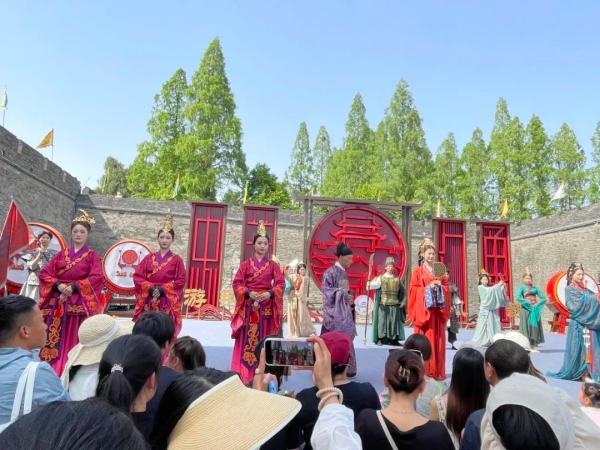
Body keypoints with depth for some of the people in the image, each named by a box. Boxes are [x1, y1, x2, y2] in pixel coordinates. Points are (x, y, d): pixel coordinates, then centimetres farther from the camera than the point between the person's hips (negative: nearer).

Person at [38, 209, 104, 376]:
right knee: (54, 340, 4)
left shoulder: (92, 256, 3)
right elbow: (44, 273, 6)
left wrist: (74, 287, -18)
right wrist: (58, 285, -11)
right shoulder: (61, 254, 14)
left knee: (75, 340, -3)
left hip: (80, 304, -3)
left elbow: (97, 278, -10)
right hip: (57, 303, 4)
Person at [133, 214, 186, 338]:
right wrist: (150, 287, -11)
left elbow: (181, 281, -4)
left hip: (168, 304, -2)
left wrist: (163, 288, -14)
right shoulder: (149, 258, 9)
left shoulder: (176, 260, 2)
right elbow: (137, 276, 4)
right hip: (148, 302, 2)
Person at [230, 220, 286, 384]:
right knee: (247, 339, 1)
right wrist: (249, 293, -17)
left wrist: (270, 293, -20)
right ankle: (244, 374, 8)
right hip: (249, 306, -1)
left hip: (267, 307, 1)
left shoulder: (273, 265, 7)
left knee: (264, 339, 4)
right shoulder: (246, 264, 5)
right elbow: (237, 283, -2)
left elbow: (281, 284, -3)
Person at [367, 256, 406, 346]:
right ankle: (380, 339, 6)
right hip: (383, 305, -3)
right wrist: (369, 284, -33)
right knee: (382, 321, -2)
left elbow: (403, 291, 17)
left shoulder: (397, 279, 10)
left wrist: (403, 302, 9)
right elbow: (370, 286, -11)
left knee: (394, 322, 5)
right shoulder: (380, 278, 1)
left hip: (395, 305, 3)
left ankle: (394, 339, 14)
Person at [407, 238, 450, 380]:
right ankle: (423, 369, 3)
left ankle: (436, 370, 13)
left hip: (437, 310, 4)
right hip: (423, 309, -4)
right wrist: (428, 288, -16)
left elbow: (446, 287, 13)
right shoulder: (417, 271, 1)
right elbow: (413, 289, -5)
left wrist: (440, 286, -7)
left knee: (437, 339, 5)